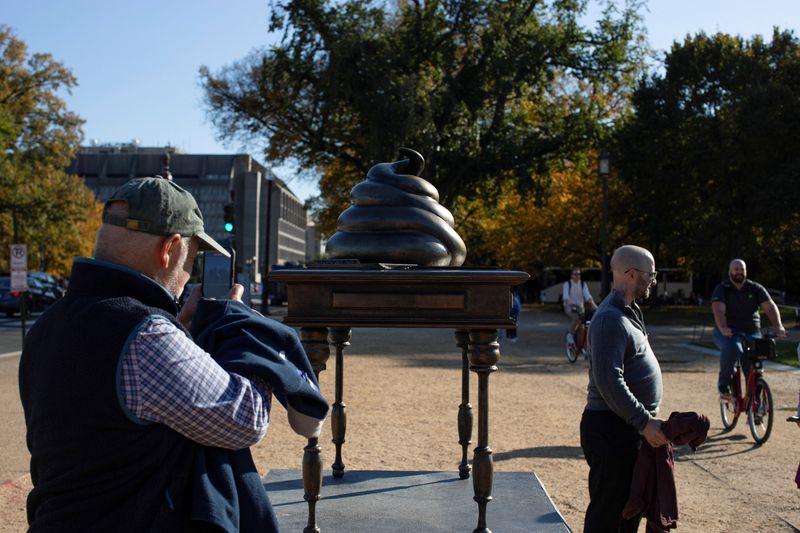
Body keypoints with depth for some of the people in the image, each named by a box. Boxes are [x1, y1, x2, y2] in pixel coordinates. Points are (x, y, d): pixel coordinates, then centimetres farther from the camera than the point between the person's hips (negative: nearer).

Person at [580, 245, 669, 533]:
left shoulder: (628, 311, 15)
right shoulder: (610, 318, -18)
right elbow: (609, 381, -26)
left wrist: (648, 420, 16)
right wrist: (645, 422, -25)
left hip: (629, 426, 10)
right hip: (612, 430, -10)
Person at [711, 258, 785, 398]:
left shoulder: (755, 288, 7)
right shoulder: (722, 289, -2)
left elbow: (770, 307, -4)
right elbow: (718, 310, -18)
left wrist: (778, 326, -22)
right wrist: (723, 328, -37)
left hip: (751, 332, 3)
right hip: (727, 333, -3)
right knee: (732, 348, -35)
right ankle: (723, 383, -15)